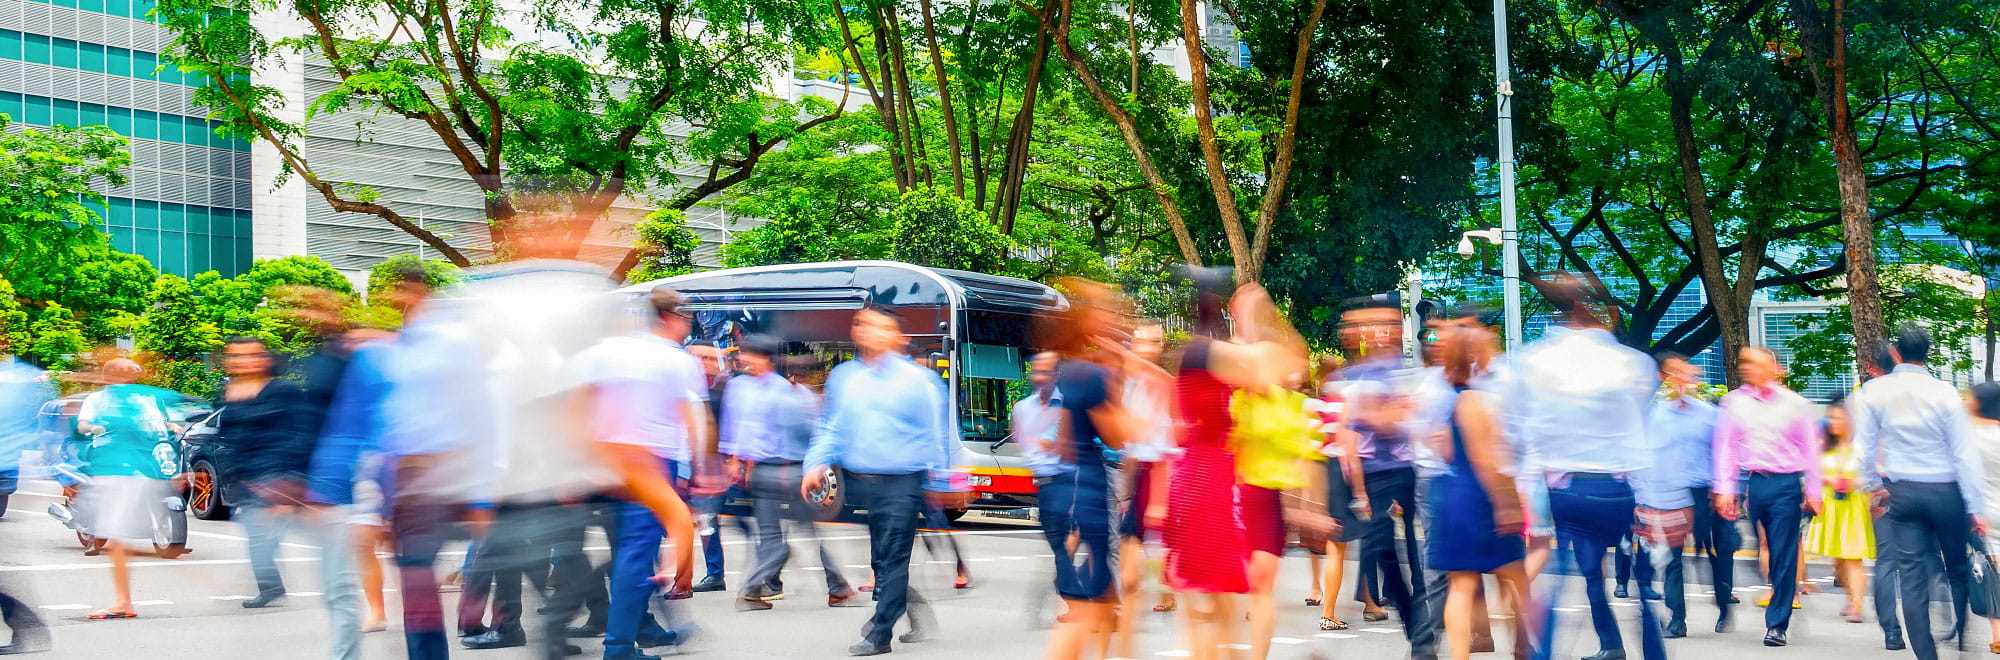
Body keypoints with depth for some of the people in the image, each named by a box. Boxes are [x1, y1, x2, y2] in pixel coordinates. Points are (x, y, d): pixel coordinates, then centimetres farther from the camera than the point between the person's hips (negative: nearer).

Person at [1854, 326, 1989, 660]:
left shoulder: (1874, 391, -4)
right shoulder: (1944, 393, -11)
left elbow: (1864, 446, 2)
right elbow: (1965, 454, -9)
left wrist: (1872, 485, 18)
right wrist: (1976, 507, -4)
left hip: (1902, 492, 2)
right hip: (1946, 492, -2)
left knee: (1912, 576, 3)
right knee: (1959, 570, 13)